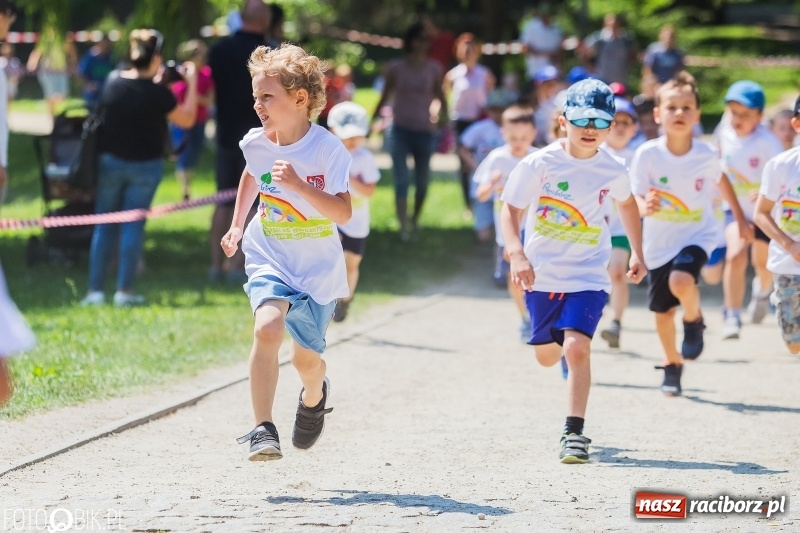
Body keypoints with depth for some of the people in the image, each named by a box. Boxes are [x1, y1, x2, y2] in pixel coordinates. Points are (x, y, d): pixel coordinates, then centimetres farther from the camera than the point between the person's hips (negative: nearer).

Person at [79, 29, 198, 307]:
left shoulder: (113, 84, -3)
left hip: (110, 161, 3)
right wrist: (192, 82, 0)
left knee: (104, 225, 8)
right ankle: (124, 291, 2)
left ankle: (95, 290, 7)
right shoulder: (157, 92, -15)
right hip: (144, 165, -3)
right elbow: (187, 119, -6)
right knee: (133, 226, 2)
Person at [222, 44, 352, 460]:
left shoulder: (328, 149, -17)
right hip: (269, 258, 1)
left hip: (317, 268, -1)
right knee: (268, 327, -27)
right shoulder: (256, 144, -4)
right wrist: (237, 224, 21)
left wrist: (298, 185, -35)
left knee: (307, 358, 10)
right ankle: (262, 429, -25)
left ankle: (314, 396, 48)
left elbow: (343, 212, -25)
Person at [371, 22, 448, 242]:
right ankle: (404, 226, -13)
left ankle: (415, 219, 29)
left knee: (422, 180, 8)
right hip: (401, 130, -1)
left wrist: (444, 117, -5)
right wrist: (372, 121, 7)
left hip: (424, 131, 1)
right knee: (401, 180, -10)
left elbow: (440, 96, 9)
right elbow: (385, 96, 8)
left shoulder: (433, 69, 3)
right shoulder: (396, 68, 1)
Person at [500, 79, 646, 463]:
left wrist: (637, 253, 14)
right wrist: (516, 253, -27)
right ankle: (573, 358, 52)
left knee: (577, 348, -21)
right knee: (547, 356, 14)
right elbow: (510, 209, -12)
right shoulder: (539, 164, -13)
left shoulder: (612, 171, -5)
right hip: (541, 274, 1)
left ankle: (574, 433, -15)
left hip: (587, 276, -1)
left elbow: (626, 203, 17)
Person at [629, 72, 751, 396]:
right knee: (663, 310, 10)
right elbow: (636, 199, -16)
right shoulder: (647, 154, -17)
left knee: (681, 281, -30)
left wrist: (740, 219, 18)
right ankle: (673, 364, 37)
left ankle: (694, 321, 4)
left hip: (697, 235, -1)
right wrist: (646, 207, -40)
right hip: (659, 241, 1)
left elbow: (721, 181, 9)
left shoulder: (706, 155, -13)